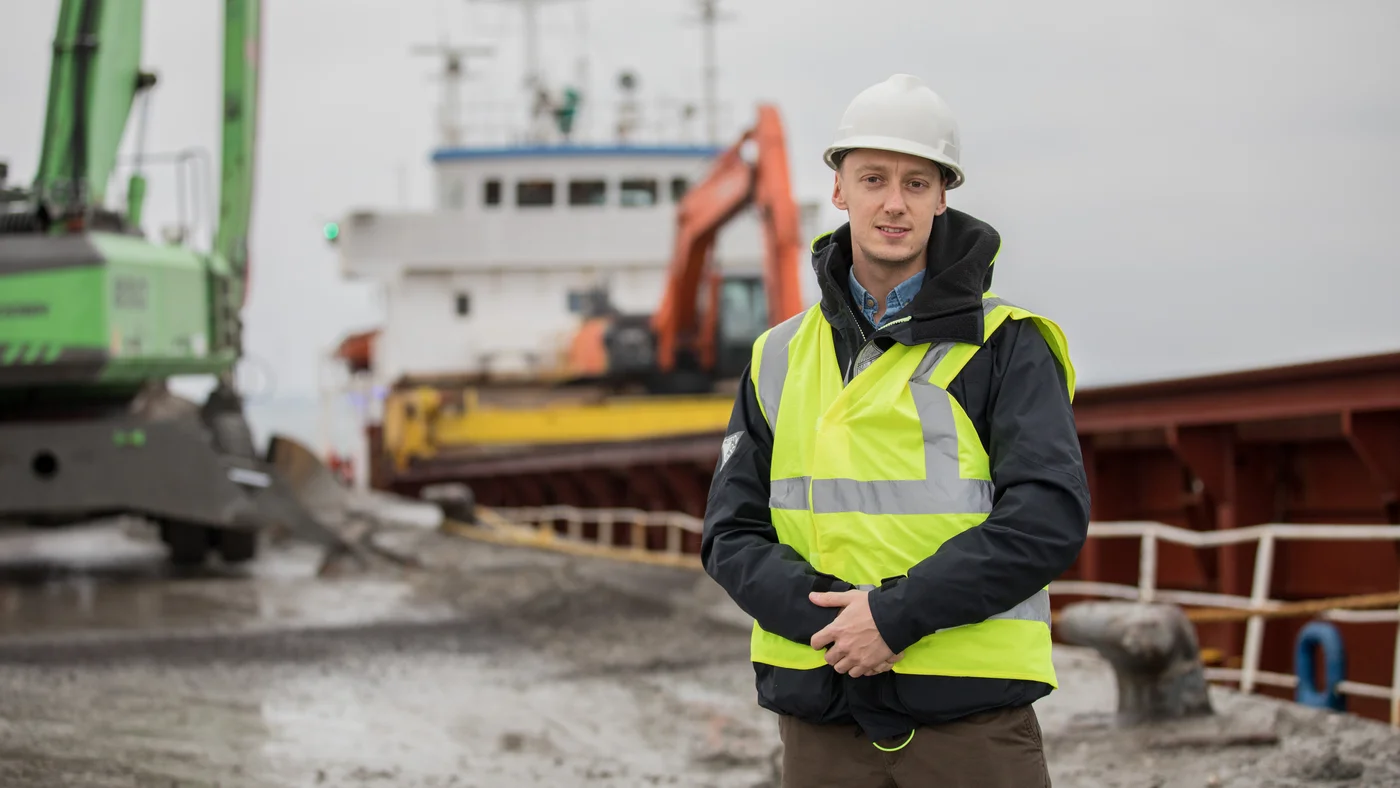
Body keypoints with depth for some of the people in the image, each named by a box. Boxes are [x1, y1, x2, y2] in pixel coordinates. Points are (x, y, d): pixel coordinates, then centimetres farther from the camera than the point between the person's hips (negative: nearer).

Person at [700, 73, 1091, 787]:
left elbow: (1050, 516, -10)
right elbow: (732, 532, 8)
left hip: (972, 718, -3)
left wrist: (897, 613, -17)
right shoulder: (780, 359, 12)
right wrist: (827, 615, -11)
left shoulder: (1005, 346, 0)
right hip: (820, 720, 3)